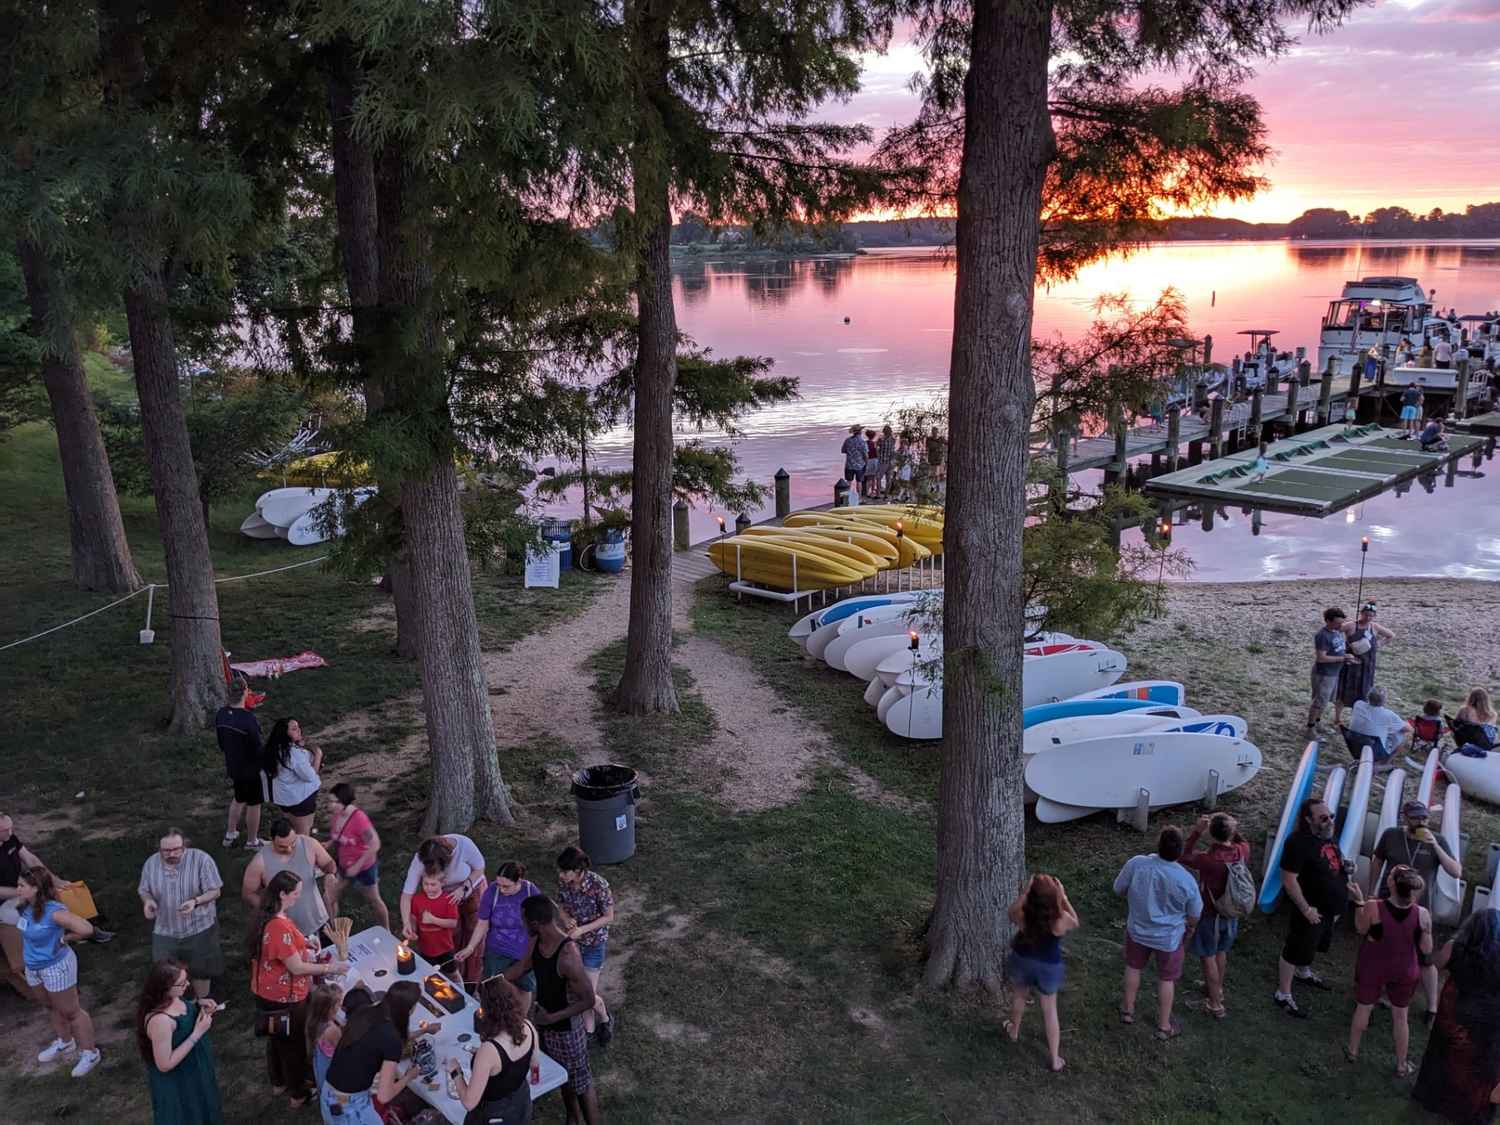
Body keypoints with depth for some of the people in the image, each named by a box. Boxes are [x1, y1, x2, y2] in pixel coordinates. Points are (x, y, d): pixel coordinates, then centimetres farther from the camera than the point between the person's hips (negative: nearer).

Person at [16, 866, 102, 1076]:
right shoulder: (25, 907, -8)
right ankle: (64, 1042, 49)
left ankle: (89, 1053, 19)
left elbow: (86, 929, -34)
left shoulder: (54, 912, -31)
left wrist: (64, 938, -20)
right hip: (33, 968, 8)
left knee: (70, 1011, 6)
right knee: (51, 1007, 27)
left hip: (56, 967, -8)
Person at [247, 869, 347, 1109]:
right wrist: (330, 968, -17)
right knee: (294, 1044, 12)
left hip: (267, 993, 9)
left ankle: (278, 1083, 47)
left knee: (276, 1039, 28)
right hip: (286, 998, -9)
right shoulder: (281, 926, -33)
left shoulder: (264, 917, -4)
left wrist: (303, 951, 8)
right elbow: (296, 968, -26)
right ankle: (298, 1094, 30)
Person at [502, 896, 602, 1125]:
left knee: (581, 1084, 12)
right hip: (545, 1024, 8)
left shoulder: (567, 956, -35)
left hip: (566, 1030, -8)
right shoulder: (536, 942, -11)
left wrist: (552, 1017, -26)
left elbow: (588, 1001, -28)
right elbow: (521, 968, 10)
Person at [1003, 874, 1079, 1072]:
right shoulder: (1060, 919, -30)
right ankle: (1054, 1059, 27)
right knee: (1050, 1010, 17)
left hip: (1022, 961, 1)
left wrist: (1024, 892, -13)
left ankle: (1014, 1031, 55)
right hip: (1049, 967, -1)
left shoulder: (1022, 915, -28)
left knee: (1019, 996, 30)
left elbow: (1012, 912, -2)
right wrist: (1064, 897, -11)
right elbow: (1075, 923, -5)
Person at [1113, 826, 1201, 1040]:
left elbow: (1119, 889, -7)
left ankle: (1128, 1010, 44)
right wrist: (1189, 929, 13)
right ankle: (1164, 1026, 36)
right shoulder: (1186, 880, -27)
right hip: (1169, 938, -2)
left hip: (1137, 930, 2)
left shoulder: (1136, 864, -26)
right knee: (1166, 979, 20)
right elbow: (1194, 915, -10)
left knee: (1133, 967, 26)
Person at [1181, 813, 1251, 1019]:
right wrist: (1231, 827, -10)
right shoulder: (1242, 851, -19)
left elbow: (1185, 857, -13)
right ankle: (1217, 989, 48)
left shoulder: (1208, 859, -33)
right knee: (1221, 953, 27)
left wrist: (1197, 831, -19)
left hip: (1210, 915, -5)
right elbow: (1242, 840, 6)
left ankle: (1216, 1005, 20)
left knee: (1209, 958, 12)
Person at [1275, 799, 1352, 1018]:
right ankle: (1283, 995, 17)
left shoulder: (1327, 837, 1)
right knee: (1296, 951, 4)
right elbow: (1289, 880, -27)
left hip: (1330, 907, 9)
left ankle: (1304, 972, 54)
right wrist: (1306, 909, -24)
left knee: (1316, 944, 29)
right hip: (1312, 909, -9)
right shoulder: (1299, 842, -28)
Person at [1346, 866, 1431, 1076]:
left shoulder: (1373, 908, -28)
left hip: (1372, 968, -1)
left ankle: (1352, 1051, 41)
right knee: (1400, 1016, 21)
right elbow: (1427, 950, -11)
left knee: (1363, 1008, 22)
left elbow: (1361, 930, -8)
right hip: (1404, 972, 1)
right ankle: (1401, 1066, 36)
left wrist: (1359, 902, -1)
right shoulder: (1422, 914, -23)